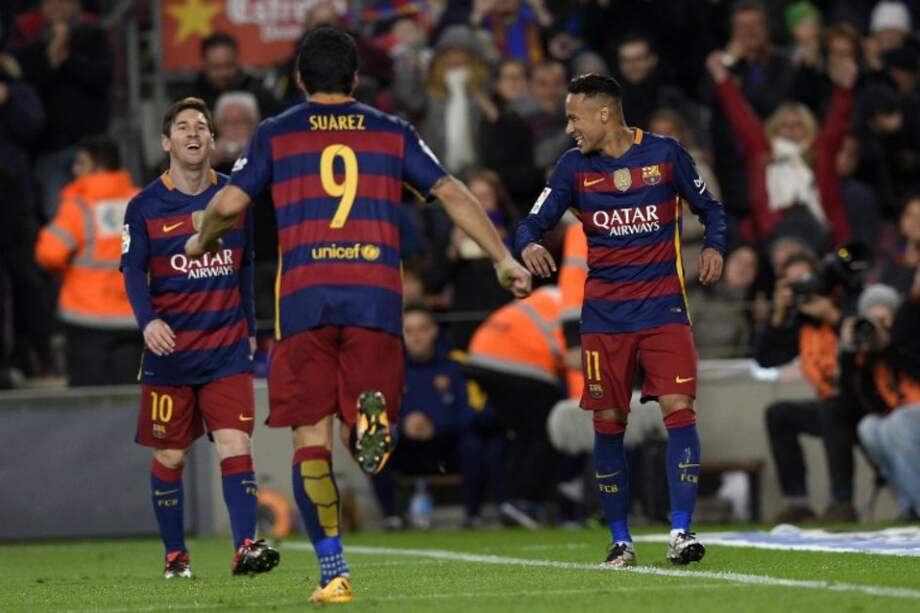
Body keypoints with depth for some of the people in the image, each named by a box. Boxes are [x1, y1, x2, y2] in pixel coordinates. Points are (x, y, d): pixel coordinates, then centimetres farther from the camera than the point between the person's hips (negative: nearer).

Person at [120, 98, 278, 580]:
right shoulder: (145, 206, -1)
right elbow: (133, 272, -8)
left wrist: (249, 328, 15)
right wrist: (148, 320, -25)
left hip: (227, 350, 1)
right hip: (169, 352, -1)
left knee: (235, 445, -13)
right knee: (169, 457, 5)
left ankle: (244, 548, -17)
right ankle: (175, 554, 17)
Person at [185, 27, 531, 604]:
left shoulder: (276, 134, 11)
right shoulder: (393, 132, 15)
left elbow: (229, 204, 4)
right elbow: (452, 193, 10)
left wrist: (203, 242, 25)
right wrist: (503, 258, 14)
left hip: (304, 295, -1)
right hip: (376, 295, 1)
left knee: (311, 442, 4)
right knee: (365, 441, 7)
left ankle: (334, 573, -4)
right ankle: (372, 415, -30)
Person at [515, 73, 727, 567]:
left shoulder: (665, 154, -1)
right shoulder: (574, 166, 3)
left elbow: (710, 208, 11)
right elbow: (534, 222, 4)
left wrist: (714, 247, -9)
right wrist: (528, 245, -20)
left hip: (663, 304, -2)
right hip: (604, 312, 2)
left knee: (678, 408, -14)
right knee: (608, 422, 3)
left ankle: (680, 531, -13)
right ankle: (619, 539, 14)